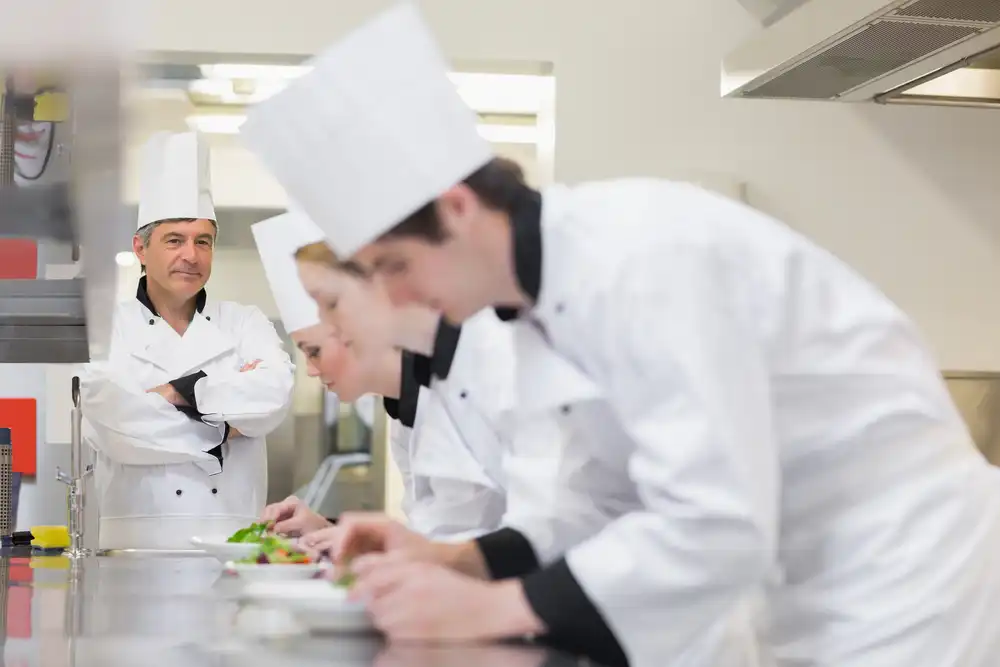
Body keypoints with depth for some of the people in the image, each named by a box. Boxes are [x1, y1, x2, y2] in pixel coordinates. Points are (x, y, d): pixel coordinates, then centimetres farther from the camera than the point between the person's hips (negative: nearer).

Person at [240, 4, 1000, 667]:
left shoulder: (637, 260, -26)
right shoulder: (561, 284, 4)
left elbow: (713, 526, -30)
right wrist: (444, 560, -3)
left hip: (900, 563, -9)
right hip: (822, 573, 9)